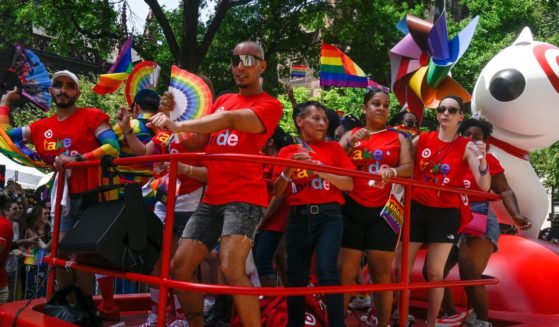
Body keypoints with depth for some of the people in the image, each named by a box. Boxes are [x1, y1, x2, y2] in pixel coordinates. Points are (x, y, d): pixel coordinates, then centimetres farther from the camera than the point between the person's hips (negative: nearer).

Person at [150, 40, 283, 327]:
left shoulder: (270, 105, -3)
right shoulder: (222, 101, 20)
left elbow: (232, 120, -22)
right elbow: (196, 142, 17)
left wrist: (178, 126, -34)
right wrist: (175, 113, 2)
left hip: (244, 197, -7)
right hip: (212, 198, 7)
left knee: (231, 269, -24)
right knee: (179, 266, 4)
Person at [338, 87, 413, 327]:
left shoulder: (398, 138, 11)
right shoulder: (351, 135, 13)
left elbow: (408, 168, -4)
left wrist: (392, 172, -25)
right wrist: (352, 144, -13)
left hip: (383, 211, 0)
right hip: (352, 209, 0)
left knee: (381, 273, 2)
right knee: (345, 271, -1)